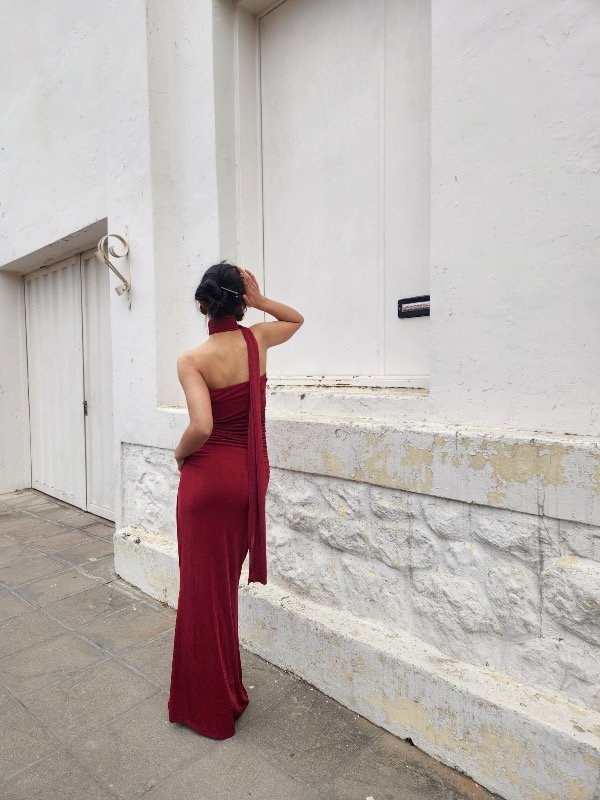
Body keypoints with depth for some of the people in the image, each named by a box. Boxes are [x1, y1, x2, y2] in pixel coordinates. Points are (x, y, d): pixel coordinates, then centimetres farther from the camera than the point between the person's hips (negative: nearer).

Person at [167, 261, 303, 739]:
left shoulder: (192, 359, -14)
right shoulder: (257, 339, -1)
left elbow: (202, 427, -25)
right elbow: (296, 319, 19)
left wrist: (180, 453, -5)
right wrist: (260, 300, 5)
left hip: (210, 475, -5)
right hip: (252, 474, 5)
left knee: (203, 588, 11)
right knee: (227, 583, 21)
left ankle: (208, 705, 28)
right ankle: (227, 690, 40)